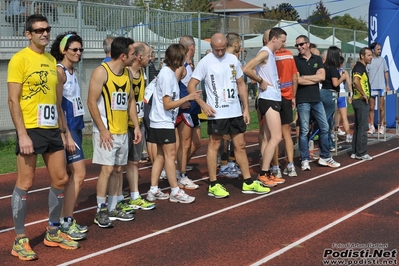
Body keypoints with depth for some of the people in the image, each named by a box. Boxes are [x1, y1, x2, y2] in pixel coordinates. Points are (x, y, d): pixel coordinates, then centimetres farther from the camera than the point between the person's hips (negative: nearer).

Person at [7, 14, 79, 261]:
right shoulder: (20, 59, -8)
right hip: (30, 130, -7)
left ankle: (53, 232, 26)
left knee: (61, 179, 11)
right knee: (25, 183, -1)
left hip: (52, 130, 7)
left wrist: (62, 129, 15)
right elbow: (13, 100, -12)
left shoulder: (51, 60, 13)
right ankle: (20, 240, 9)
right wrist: (22, 134, -19)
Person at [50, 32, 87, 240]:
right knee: (79, 174, -11)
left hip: (75, 126, 9)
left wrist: (77, 131, 14)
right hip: (67, 128, -9)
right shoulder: (59, 71, -12)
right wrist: (67, 135, -20)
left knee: (71, 176, 10)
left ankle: (65, 219, 16)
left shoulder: (72, 71, 14)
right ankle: (66, 222, -5)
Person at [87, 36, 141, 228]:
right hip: (106, 131, -7)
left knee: (118, 169, 10)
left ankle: (113, 208, 20)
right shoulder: (101, 72, -12)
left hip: (123, 131, 7)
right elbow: (91, 102, -15)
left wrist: (136, 126, 10)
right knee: (107, 168, -8)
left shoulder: (126, 73, 10)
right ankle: (101, 211, 2)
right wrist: (103, 130, -17)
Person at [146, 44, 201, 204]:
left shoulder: (169, 72, 9)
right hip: (163, 122, -10)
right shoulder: (167, 75, -19)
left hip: (160, 122, 10)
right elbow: (167, 104, -20)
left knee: (161, 155, 12)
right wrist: (188, 98, -19)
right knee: (170, 155, -3)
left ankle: (153, 190, 17)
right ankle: (175, 192, 3)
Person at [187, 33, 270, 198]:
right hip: (216, 113, -5)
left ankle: (248, 183, 17)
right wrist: (203, 105, -17)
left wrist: (246, 108, 10)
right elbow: (191, 86, -8)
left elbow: (241, 84, 14)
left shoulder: (233, 59, 9)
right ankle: (213, 185, 9)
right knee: (214, 145, 1)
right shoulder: (205, 62, -7)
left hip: (235, 111, 5)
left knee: (240, 145, 10)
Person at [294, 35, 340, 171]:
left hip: (317, 99, 4)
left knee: (324, 128, 8)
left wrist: (304, 77, -8)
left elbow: (322, 76, -5)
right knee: (304, 131, -1)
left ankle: (325, 157, 19)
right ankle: (305, 160, 7)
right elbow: (297, 80, -13)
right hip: (302, 100, -4)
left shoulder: (317, 59, 9)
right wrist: (315, 78, -6)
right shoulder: (295, 60, -1)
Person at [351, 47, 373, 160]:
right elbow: (356, 81, -32)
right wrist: (364, 94, -24)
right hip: (361, 101, -10)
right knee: (362, 128, -6)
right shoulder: (359, 67, -15)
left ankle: (355, 152, 17)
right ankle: (361, 153, -2)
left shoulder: (361, 67, 16)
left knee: (358, 127, 12)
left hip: (360, 100, 10)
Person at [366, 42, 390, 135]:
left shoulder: (382, 59, 6)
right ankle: (372, 126, 11)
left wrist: (388, 84, 2)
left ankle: (382, 126, 9)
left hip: (381, 87, 1)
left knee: (381, 108, 2)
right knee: (371, 108, 5)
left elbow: (386, 72, 9)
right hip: (371, 87, -1)